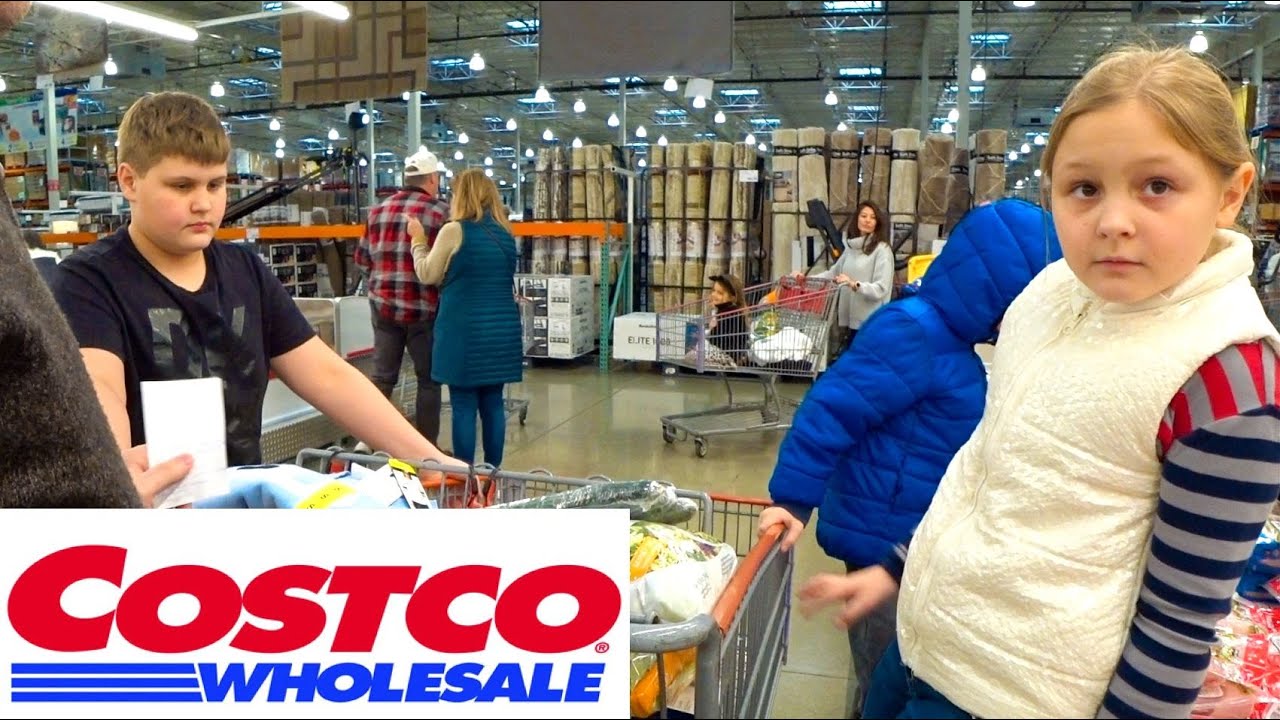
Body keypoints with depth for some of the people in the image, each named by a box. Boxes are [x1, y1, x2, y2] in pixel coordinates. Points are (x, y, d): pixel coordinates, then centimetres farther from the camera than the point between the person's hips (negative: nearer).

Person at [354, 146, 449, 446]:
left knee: (382, 377, 12)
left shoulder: (378, 210, 9)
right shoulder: (441, 211, -5)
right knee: (429, 380, 7)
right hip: (423, 308, -4)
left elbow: (362, 259, 12)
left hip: (383, 305, 4)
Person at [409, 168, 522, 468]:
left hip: (464, 329, -5)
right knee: (493, 402, 10)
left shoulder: (454, 231, -8)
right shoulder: (504, 232, 9)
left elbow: (428, 275, -1)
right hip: (501, 329, 6)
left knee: (464, 404, 0)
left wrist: (418, 240, 14)